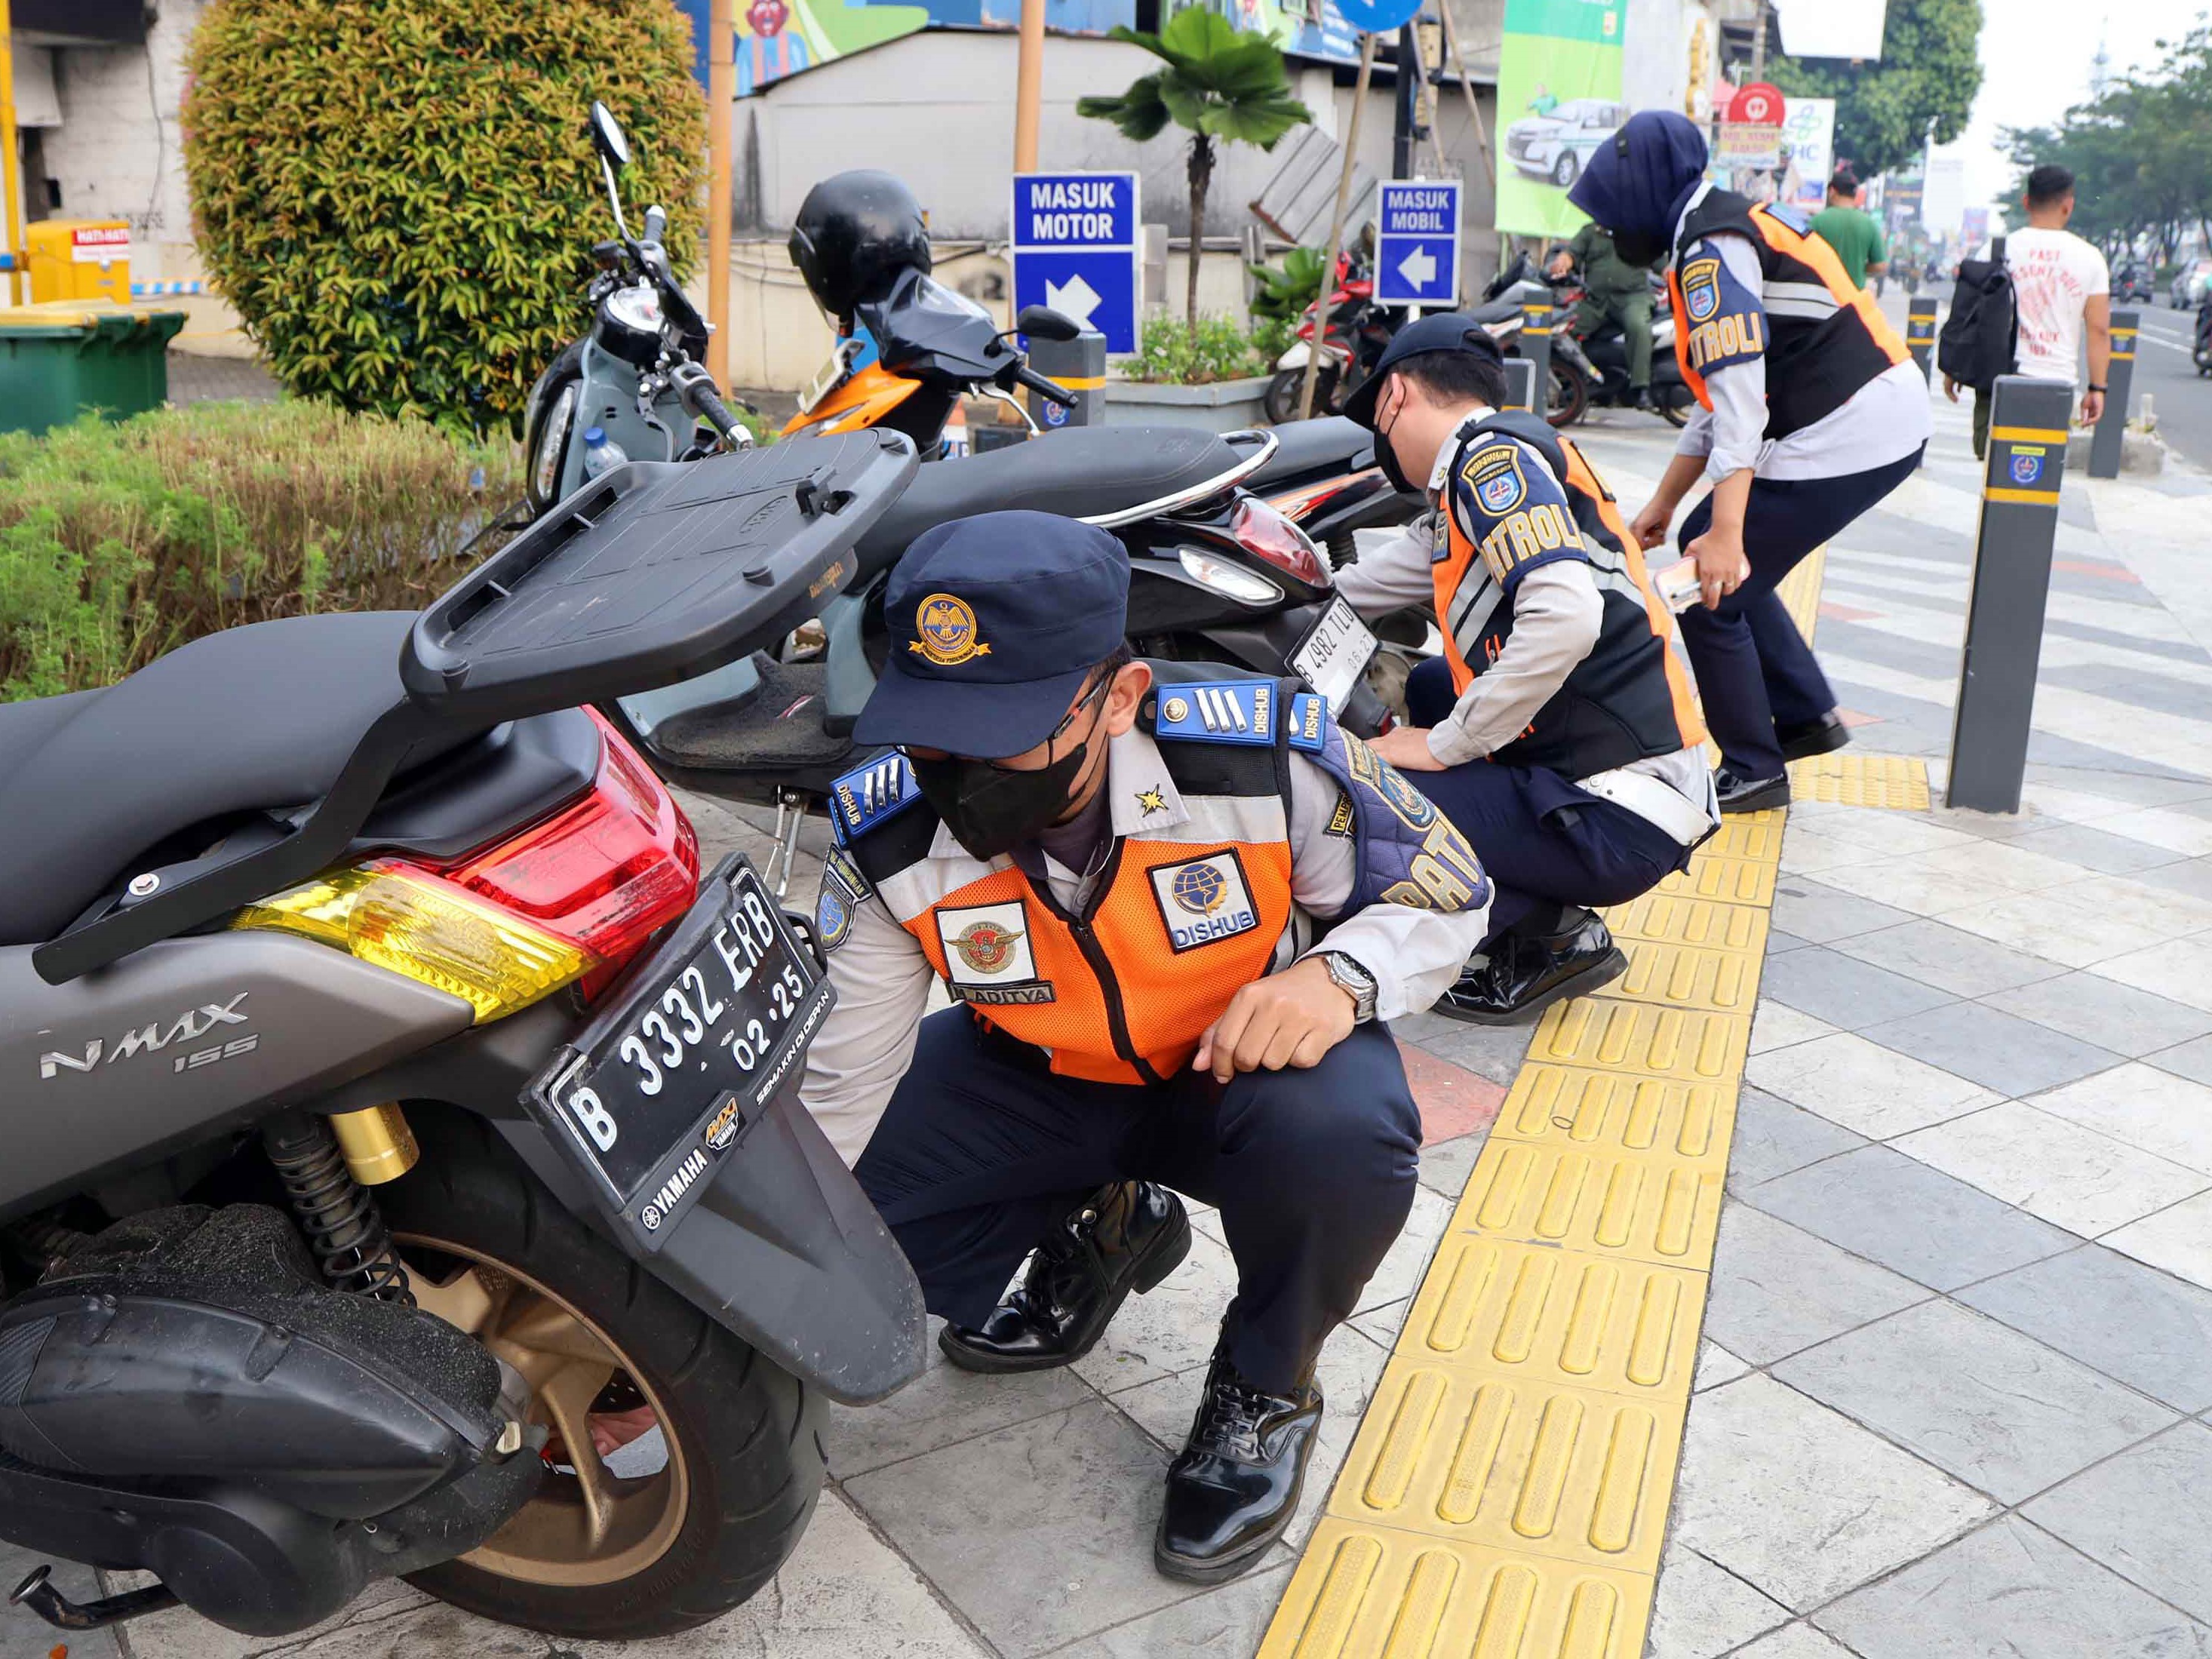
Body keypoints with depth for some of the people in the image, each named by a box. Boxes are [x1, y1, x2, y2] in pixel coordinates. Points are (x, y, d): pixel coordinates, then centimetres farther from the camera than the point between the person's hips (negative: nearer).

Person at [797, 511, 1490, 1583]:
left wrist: (1337, 976, -34)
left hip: (1246, 1058, -2)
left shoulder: (1264, 751, -28)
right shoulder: (892, 834, -23)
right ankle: (1096, 1231, 14)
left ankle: (1265, 1390, -3)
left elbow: (1444, 893, -12)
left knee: (1342, 1137, -38)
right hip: (1038, 1079, 3)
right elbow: (835, 1087, -15)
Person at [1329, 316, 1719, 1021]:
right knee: (1431, 686, 28)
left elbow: (1564, 616, -26)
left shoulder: (1493, 452, -10)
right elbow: (1358, 586, 27)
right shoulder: (1468, 489, 17)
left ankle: (1548, 933, -1)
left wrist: (1443, 745, -16)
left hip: (1618, 819, -9)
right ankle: (1545, 911, 14)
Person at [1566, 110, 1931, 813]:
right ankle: (1808, 714, 24)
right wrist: (1663, 504, 21)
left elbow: (1738, 400, -23)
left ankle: (1752, 773, 10)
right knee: (1704, 552, 20)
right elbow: (1721, 391, 21)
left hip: (1845, 439, -10)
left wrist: (1725, 534, -27)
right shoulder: (1739, 223, 18)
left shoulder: (1711, 246, -13)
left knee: (1710, 590, -1)